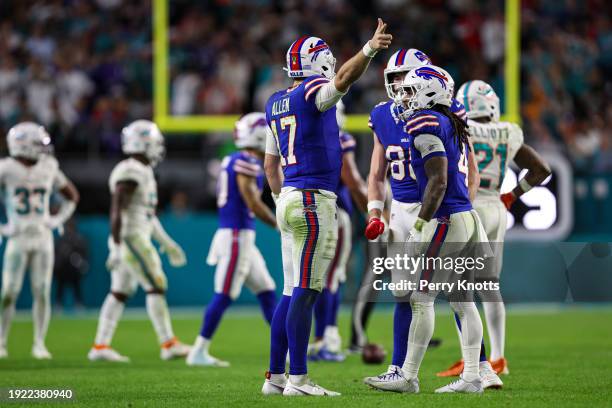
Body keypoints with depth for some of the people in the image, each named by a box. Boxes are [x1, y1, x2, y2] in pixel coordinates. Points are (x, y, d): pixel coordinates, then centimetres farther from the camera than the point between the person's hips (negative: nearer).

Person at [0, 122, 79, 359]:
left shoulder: (48, 168, 4)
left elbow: (72, 196, 18)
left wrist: (59, 219, 6)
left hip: (43, 238, 3)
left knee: (42, 292, -2)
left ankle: (39, 344, 4)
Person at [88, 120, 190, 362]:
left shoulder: (143, 172, 16)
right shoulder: (129, 173, -16)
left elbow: (148, 214, 23)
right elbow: (116, 213, -20)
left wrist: (166, 242, 24)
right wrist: (116, 249, -24)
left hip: (139, 238, 10)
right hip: (131, 239, -10)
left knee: (119, 293, 9)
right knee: (156, 287, -8)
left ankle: (100, 346, 10)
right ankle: (168, 344, -7)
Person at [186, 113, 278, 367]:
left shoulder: (231, 161, 14)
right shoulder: (247, 163, -14)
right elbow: (253, 205, -17)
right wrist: (280, 226, -7)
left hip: (239, 236, 10)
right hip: (238, 235, -10)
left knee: (266, 291, 12)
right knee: (224, 295, -6)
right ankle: (199, 352, -3)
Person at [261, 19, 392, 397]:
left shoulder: (277, 103, 15)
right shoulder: (312, 93, -9)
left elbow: (271, 164, 21)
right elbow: (343, 80, -31)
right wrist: (369, 50, -44)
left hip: (289, 200, 9)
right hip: (314, 201, -9)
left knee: (293, 292, 11)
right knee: (305, 292, -7)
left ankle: (275, 377, 13)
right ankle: (297, 379, -8)